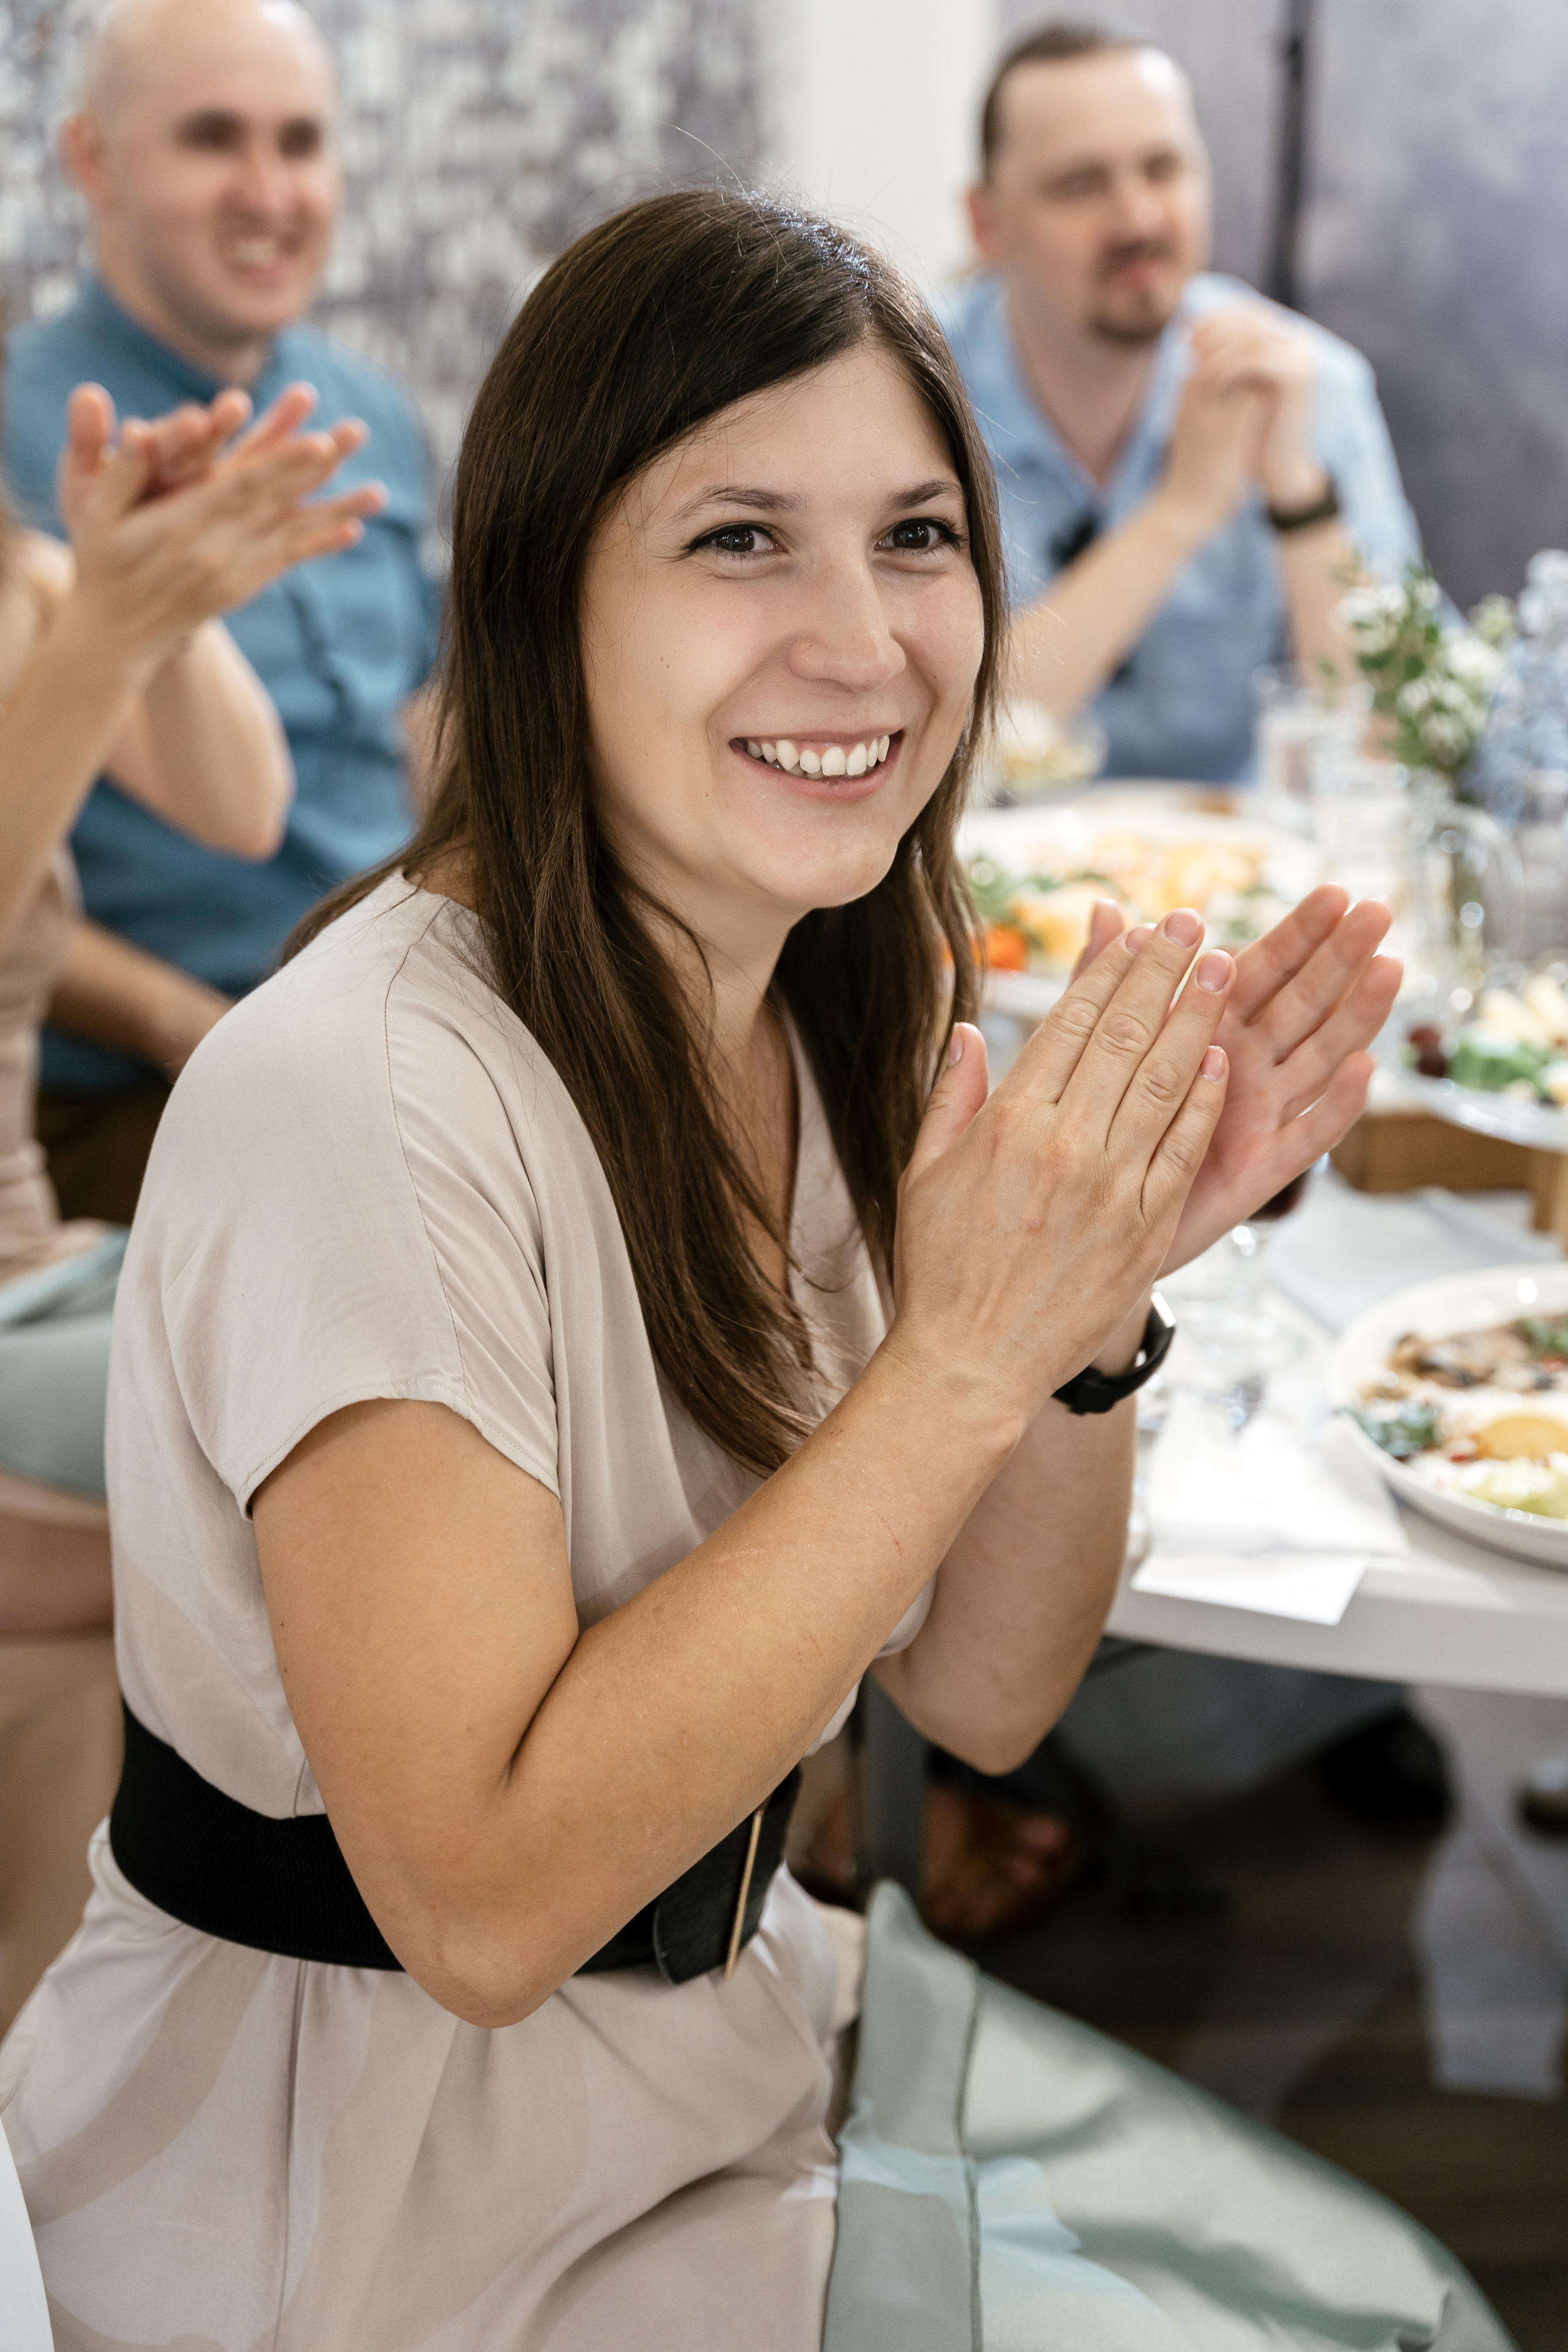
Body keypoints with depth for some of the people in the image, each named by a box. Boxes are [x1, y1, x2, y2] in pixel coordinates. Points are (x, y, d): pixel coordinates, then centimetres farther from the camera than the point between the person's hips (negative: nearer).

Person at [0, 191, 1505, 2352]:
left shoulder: (841, 1020, -2)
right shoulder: (357, 1097, -26)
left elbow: (977, 1692, 0)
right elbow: (483, 1896, -28)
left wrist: (1099, 1300, -18)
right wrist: (959, 1352, -29)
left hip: (725, 1995, 7)